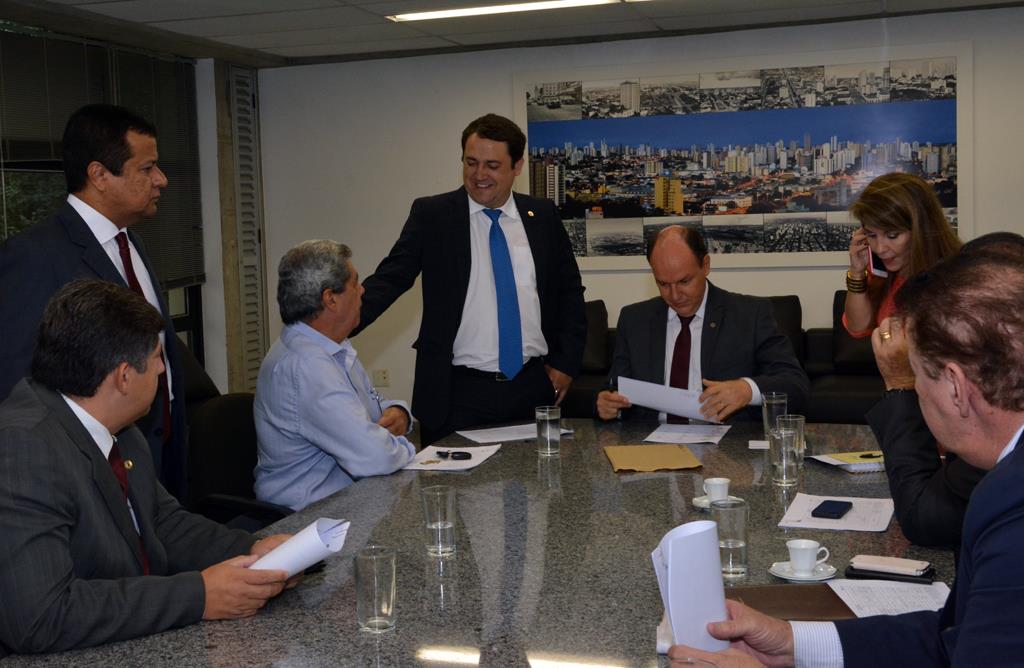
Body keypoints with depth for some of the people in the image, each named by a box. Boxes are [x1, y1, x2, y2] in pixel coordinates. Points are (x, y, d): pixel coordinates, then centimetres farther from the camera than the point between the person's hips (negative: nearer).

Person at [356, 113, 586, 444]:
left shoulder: (543, 216, 7)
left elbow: (570, 291, 15)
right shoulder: (431, 215, 0)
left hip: (533, 388, 3)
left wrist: (565, 363, 7)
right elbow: (389, 279, -8)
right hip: (458, 393, -2)